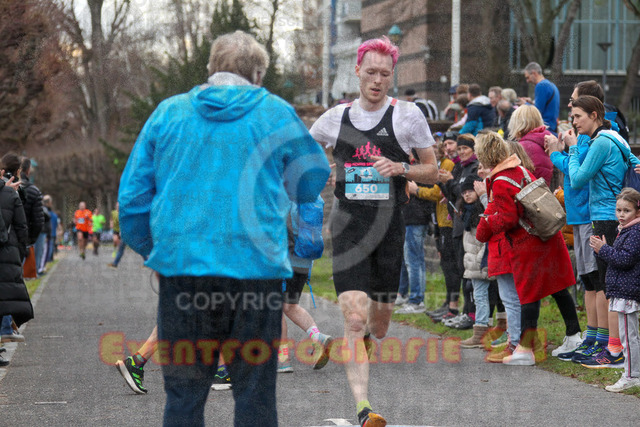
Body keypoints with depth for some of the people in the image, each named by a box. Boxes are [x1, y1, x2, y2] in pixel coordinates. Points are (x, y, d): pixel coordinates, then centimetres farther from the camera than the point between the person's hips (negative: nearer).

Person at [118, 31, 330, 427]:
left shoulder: (167, 112, 8)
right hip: (257, 268, -2)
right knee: (255, 394, 6)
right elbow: (315, 181, 16)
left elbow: (132, 196, 9)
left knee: (184, 393, 9)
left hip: (181, 265, 2)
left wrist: (151, 250, 22)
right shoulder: (276, 113, 4)